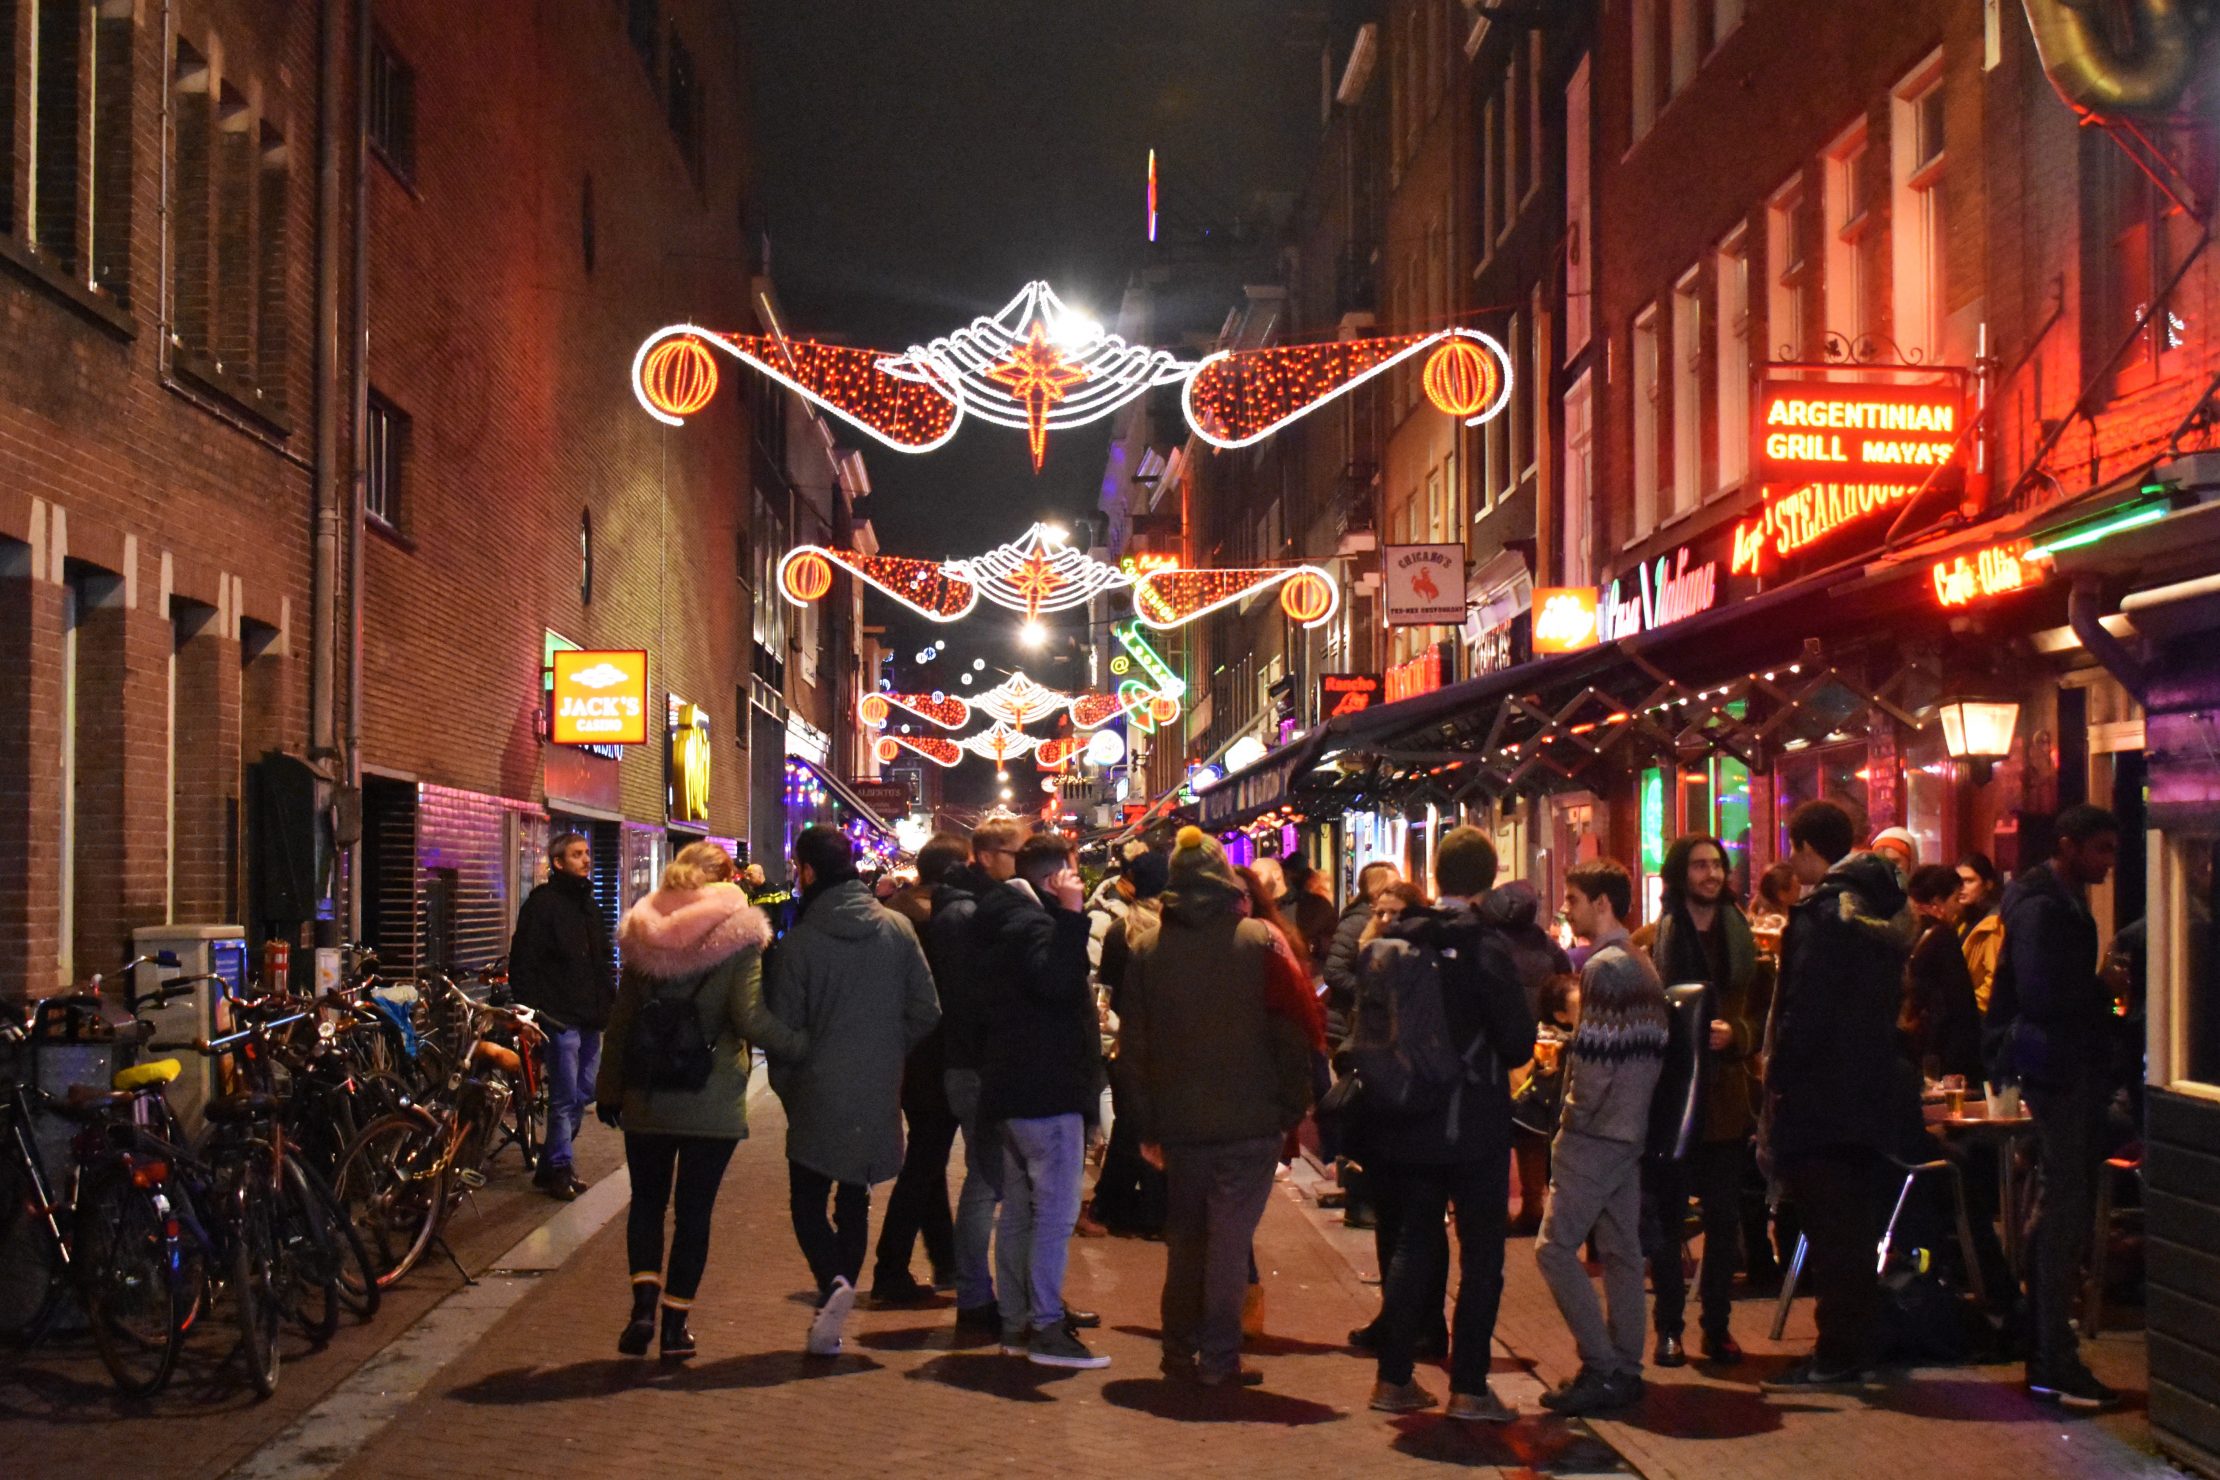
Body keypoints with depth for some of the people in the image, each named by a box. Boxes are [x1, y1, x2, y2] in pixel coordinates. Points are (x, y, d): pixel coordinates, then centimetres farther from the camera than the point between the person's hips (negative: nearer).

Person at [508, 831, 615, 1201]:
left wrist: (610, 1001, 15)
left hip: (591, 1017, 8)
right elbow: (522, 962, -12)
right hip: (562, 1017, -8)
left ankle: (552, 1166, 23)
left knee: (583, 1094, 12)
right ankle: (557, 1170, 5)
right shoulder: (543, 902, -8)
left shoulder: (588, 905, 18)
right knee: (566, 1097, -6)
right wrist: (534, 1008, -17)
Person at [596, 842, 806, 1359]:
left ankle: (643, 1303, -1)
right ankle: (675, 1323, 10)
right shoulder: (739, 936, -9)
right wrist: (804, 1045, -5)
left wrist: (609, 1088, 13)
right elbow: (751, 1020, -18)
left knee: (647, 1199, 16)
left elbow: (622, 1019, 7)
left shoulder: (642, 934, 3)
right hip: (712, 1100, -3)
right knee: (694, 1209, 7)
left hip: (647, 1097, 3)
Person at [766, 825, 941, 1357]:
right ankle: (834, 1314, 14)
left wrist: (786, 1088, 8)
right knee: (854, 1201, 14)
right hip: (879, 1095, 4)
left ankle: (832, 1282, -17)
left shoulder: (799, 943, -12)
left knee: (807, 1199, 8)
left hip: (819, 1095, -4)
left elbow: (783, 1029, -7)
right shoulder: (897, 929, 0)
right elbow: (926, 1012, 0)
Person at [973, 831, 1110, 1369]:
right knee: (1057, 1208, -10)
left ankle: (1016, 1322, 19)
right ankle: (1045, 1327, -10)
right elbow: (1057, 981, -32)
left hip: (1015, 1089, 11)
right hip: (1047, 1089, -11)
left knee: (1020, 1208, 13)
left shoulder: (1014, 918, 17)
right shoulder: (1031, 924, -15)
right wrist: (1071, 915, -29)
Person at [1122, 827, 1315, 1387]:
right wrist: (1293, 1107, 3)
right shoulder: (1260, 941, -6)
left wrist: (1145, 1125, 11)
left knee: (1185, 1238, 16)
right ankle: (1219, 1357, 1)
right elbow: (1293, 1030, -6)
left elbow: (1132, 1045, 5)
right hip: (1248, 1121, -3)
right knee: (1231, 1241, 1)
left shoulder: (1147, 948, 2)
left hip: (1179, 1123, 3)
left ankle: (1179, 1350, 22)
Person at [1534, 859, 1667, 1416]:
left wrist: (1575, 1115, -10)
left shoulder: (1603, 967, -15)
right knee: (1620, 1249, 11)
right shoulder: (1644, 967, 14)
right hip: (1631, 1130, 10)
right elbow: (1652, 1050, 15)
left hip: (1595, 1132, -10)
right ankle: (1624, 1369, 13)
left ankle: (1602, 1369, -8)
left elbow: (1595, 1057, -20)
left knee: (1556, 1246, -6)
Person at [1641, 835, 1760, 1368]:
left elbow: (1758, 1016, 9)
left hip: (1723, 1095, 3)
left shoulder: (1740, 938, 10)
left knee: (1724, 1216, 4)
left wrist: (1733, 1034, -10)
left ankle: (1718, 1325, 14)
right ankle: (1669, 1328, 9)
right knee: (1665, 1216, 2)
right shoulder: (1653, 940, 0)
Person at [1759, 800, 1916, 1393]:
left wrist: (1779, 1073, -11)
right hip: (1871, 1091, 9)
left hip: (1819, 1098, -9)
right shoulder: (1885, 911, 12)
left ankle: (1836, 1359, -2)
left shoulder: (1822, 915, -16)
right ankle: (1858, 1350, 20)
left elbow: (1805, 1010, -20)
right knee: (1856, 1227, 14)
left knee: (1829, 1230, -5)